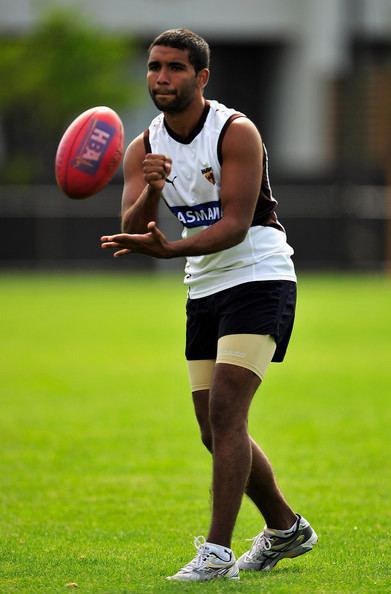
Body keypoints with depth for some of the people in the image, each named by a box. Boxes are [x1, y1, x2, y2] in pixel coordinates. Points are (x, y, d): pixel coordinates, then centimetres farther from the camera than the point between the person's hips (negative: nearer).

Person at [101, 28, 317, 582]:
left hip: (259, 278, -7)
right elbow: (132, 231, -10)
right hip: (205, 289, 7)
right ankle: (286, 528, 29)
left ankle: (217, 552, -20)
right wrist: (150, 193, -31)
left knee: (224, 411, -20)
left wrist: (168, 249, -39)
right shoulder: (143, 150, 1)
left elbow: (235, 225, -24)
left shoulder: (237, 132, -16)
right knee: (216, 431, 10)